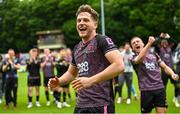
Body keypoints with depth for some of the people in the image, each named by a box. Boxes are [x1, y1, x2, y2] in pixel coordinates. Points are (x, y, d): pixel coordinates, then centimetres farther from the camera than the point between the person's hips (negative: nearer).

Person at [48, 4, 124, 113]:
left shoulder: (102, 41, -8)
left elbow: (119, 65, -22)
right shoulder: (77, 48, 15)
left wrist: (91, 80, -26)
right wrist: (58, 81, 9)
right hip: (80, 105, 7)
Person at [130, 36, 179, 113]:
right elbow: (140, 58, -24)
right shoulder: (134, 58, 0)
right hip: (146, 90, -3)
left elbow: (164, 67, 16)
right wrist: (149, 43, -35)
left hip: (160, 88, 3)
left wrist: (172, 74, -6)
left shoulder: (154, 55, 12)